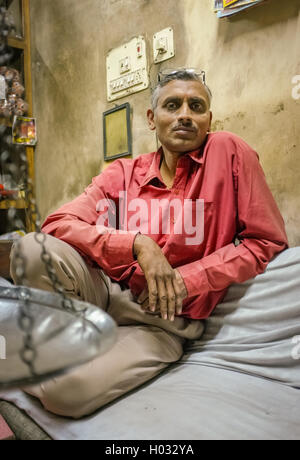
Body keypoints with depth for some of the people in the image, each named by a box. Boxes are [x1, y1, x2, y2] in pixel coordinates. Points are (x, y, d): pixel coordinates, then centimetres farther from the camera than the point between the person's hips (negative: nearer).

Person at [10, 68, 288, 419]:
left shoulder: (230, 152, -3)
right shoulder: (122, 173, 3)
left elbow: (268, 241, -4)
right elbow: (57, 224, -8)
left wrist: (185, 280, -13)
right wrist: (138, 244, -23)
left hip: (166, 318, -1)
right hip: (106, 289, 2)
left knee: (69, 391, -26)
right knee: (35, 248, -27)